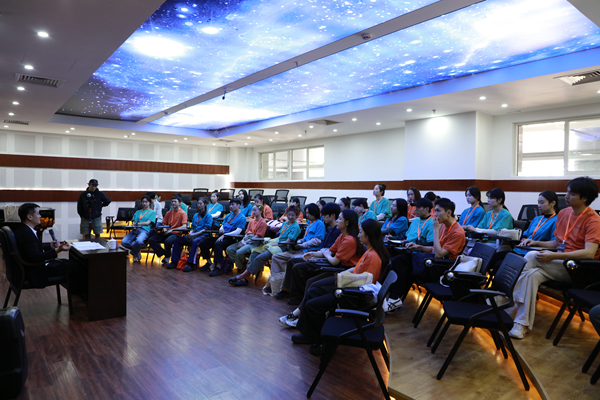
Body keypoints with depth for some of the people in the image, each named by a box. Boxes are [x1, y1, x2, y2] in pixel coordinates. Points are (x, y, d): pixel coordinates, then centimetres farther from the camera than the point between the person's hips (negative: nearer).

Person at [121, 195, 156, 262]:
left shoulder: (152, 212, 15)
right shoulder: (138, 212, 29)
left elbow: (147, 223, 2)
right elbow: (134, 223, 17)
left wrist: (138, 223, -9)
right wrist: (133, 226, -6)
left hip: (144, 230, -4)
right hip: (135, 230, 4)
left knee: (139, 241, -38)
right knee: (123, 242, -25)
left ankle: (135, 254, -4)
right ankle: (136, 252, -1)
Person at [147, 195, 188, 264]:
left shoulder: (183, 213, -4)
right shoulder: (168, 212, 15)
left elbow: (184, 226, -14)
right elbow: (164, 224, 20)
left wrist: (172, 230, -20)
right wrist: (164, 229, -4)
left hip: (176, 233, -6)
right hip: (167, 233, 6)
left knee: (168, 241, -37)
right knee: (151, 239, -14)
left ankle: (168, 255, -4)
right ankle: (165, 254, -8)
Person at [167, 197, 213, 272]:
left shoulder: (208, 216, -1)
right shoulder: (195, 215, 21)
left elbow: (206, 229, -10)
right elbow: (193, 227, 20)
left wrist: (194, 234, -18)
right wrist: (190, 233, -4)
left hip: (203, 235, -7)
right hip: (194, 234, 7)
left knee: (195, 241, -39)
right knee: (178, 239, -12)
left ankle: (191, 264, -39)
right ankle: (175, 261, -9)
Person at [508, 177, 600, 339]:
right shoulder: (563, 213, 10)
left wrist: (554, 256, -31)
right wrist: (537, 243, 1)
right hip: (559, 264, 6)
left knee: (531, 257, -26)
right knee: (532, 274, -25)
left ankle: (511, 306, -20)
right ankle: (522, 324, -23)